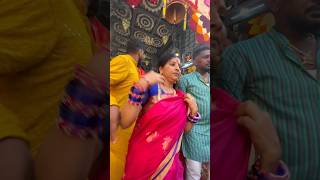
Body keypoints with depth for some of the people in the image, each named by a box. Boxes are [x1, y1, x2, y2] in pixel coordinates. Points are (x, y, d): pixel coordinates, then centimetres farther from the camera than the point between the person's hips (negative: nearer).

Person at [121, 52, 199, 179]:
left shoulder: (181, 97, 4)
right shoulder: (149, 87, -12)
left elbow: (185, 129, 10)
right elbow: (125, 123, -22)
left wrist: (194, 111, -6)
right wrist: (140, 87, -31)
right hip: (144, 157, -5)